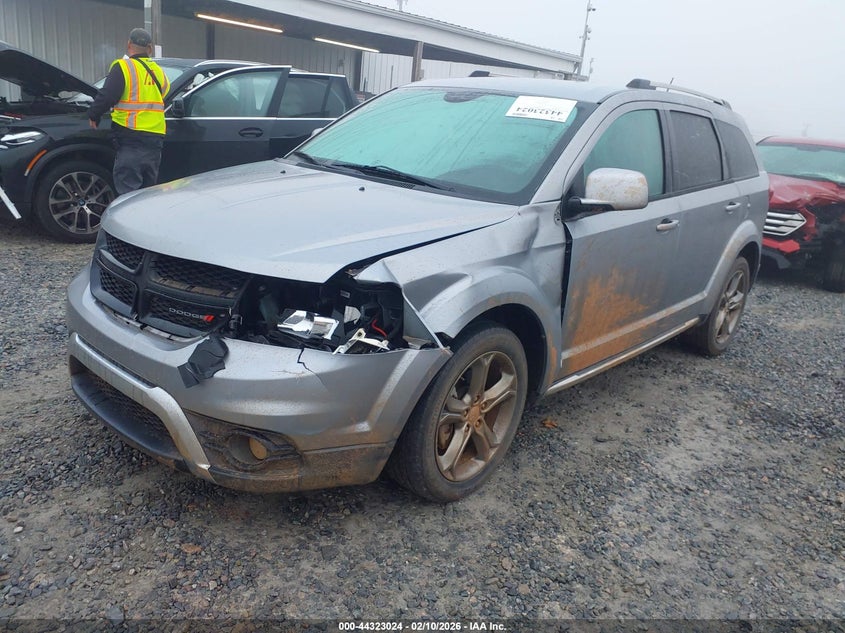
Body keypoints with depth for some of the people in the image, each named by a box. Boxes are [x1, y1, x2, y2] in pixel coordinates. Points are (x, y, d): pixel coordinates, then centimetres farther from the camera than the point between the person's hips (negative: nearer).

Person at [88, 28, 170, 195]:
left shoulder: (123, 67, -5)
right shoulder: (158, 71, 16)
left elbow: (106, 96, -12)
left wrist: (93, 115, 4)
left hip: (131, 138, -7)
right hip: (156, 137, 7)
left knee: (128, 190, -7)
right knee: (148, 189, 15)